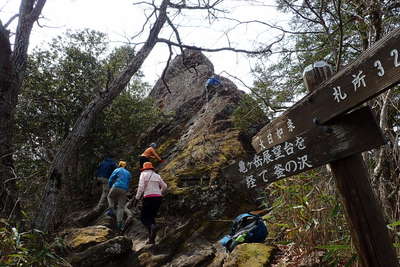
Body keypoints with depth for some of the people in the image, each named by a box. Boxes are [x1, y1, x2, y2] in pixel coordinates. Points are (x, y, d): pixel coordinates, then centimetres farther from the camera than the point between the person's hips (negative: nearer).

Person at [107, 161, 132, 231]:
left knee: (110, 197, 28)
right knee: (121, 207, 4)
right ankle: (119, 223, -2)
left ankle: (111, 209, 7)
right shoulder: (128, 173, 21)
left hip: (116, 187, -3)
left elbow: (111, 179, 7)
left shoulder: (117, 170, 10)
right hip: (124, 190, 3)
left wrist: (110, 187, 23)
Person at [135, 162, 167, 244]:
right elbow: (164, 186, 16)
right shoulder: (157, 175, 15)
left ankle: (152, 226, -25)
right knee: (152, 217, 15)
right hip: (158, 198, 5)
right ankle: (152, 239, 8)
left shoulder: (144, 174, 3)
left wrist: (137, 197, 2)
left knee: (143, 217, 6)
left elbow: (141, 187, -9)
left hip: (148, 198, -5)